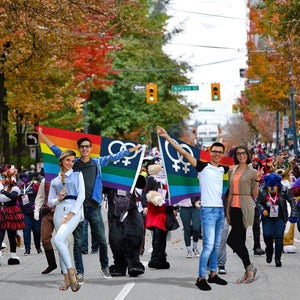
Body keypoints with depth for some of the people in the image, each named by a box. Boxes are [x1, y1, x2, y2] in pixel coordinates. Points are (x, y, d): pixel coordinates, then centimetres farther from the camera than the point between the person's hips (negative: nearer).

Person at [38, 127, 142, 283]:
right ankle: (80, 273, 6)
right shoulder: (73, 163, 8)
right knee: (77, 242, 1)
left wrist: (132, 149, 21)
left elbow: (113, 157, 17)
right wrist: (42, 136, 13)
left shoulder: (97, 162, 9)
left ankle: (104, 267, 20)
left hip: (93, 207, 0)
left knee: (102, 240, 0)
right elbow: (56, 151, 13)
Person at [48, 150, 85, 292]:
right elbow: (50, 202, 19)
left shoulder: (77, 175, 11)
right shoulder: (55, 181, 20)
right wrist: (59, 199, -4)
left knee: (58, 240, -24)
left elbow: (81, 195, 0)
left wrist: (70, 214, -11)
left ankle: (70, 271, -15)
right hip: (59, 211, 4)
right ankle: (67, 280, 5)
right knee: (62, 244, 0)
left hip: (74, 210, -4)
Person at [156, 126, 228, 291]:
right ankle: (201, 278, -8)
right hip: (208, 210, -6)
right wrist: (167, 137, -11)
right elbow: (183, 152, -8)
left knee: (216, 245, 11)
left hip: (220, 210, 6)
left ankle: (213, 274, 20)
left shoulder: (223, 169, 13)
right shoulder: (203, 167, -2)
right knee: (209, 245, -12)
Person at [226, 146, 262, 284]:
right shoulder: (232, 171, 13)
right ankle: (249, 271, 14)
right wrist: (228, 211, 13)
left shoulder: (252, 172, -2)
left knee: (232, 240, -14)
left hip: (245, 208, -6)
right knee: (240, 241, 7)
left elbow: (254, 195, -1)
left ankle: (249, 267, -1)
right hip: (234, 207, 6)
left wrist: (257, 180, -14)